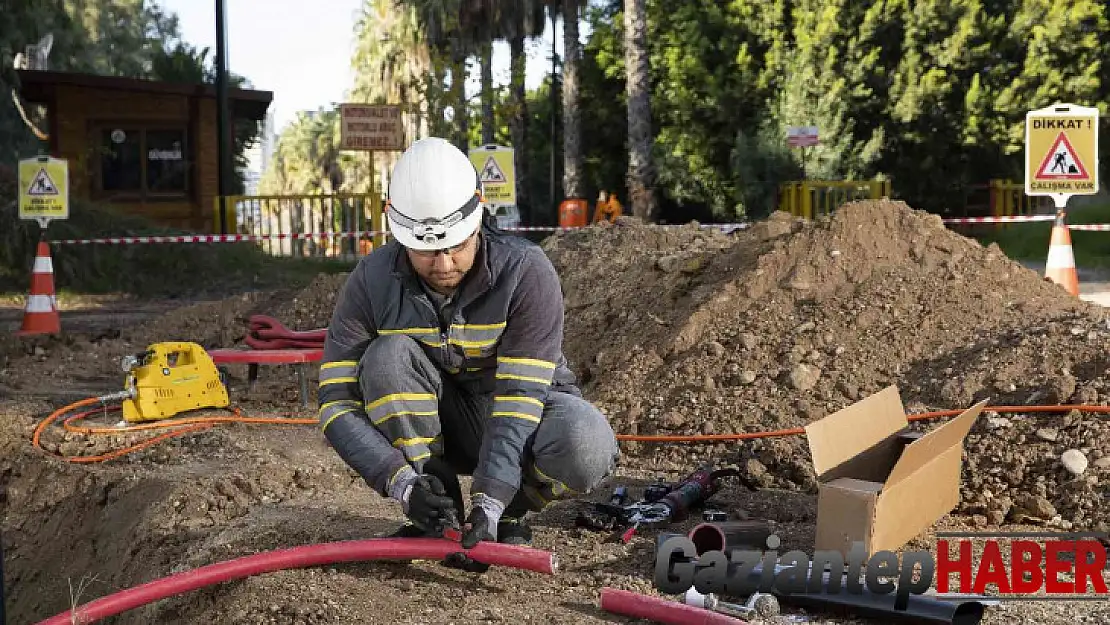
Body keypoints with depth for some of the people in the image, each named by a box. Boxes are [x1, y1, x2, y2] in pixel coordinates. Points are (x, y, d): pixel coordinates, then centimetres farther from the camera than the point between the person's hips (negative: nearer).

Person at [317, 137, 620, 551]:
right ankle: (436, 513, -15)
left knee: (587, 449, -36)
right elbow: (336, 403, -21)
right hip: (438, 423, 2)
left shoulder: (527, 272, -25)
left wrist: (490, 501, -40)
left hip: (525, 410, -2)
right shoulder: (372, 283, -18)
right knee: (387, 357, -29)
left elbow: (520, 397, -29)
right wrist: (402, 483, -35)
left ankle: (509, 513, -3)